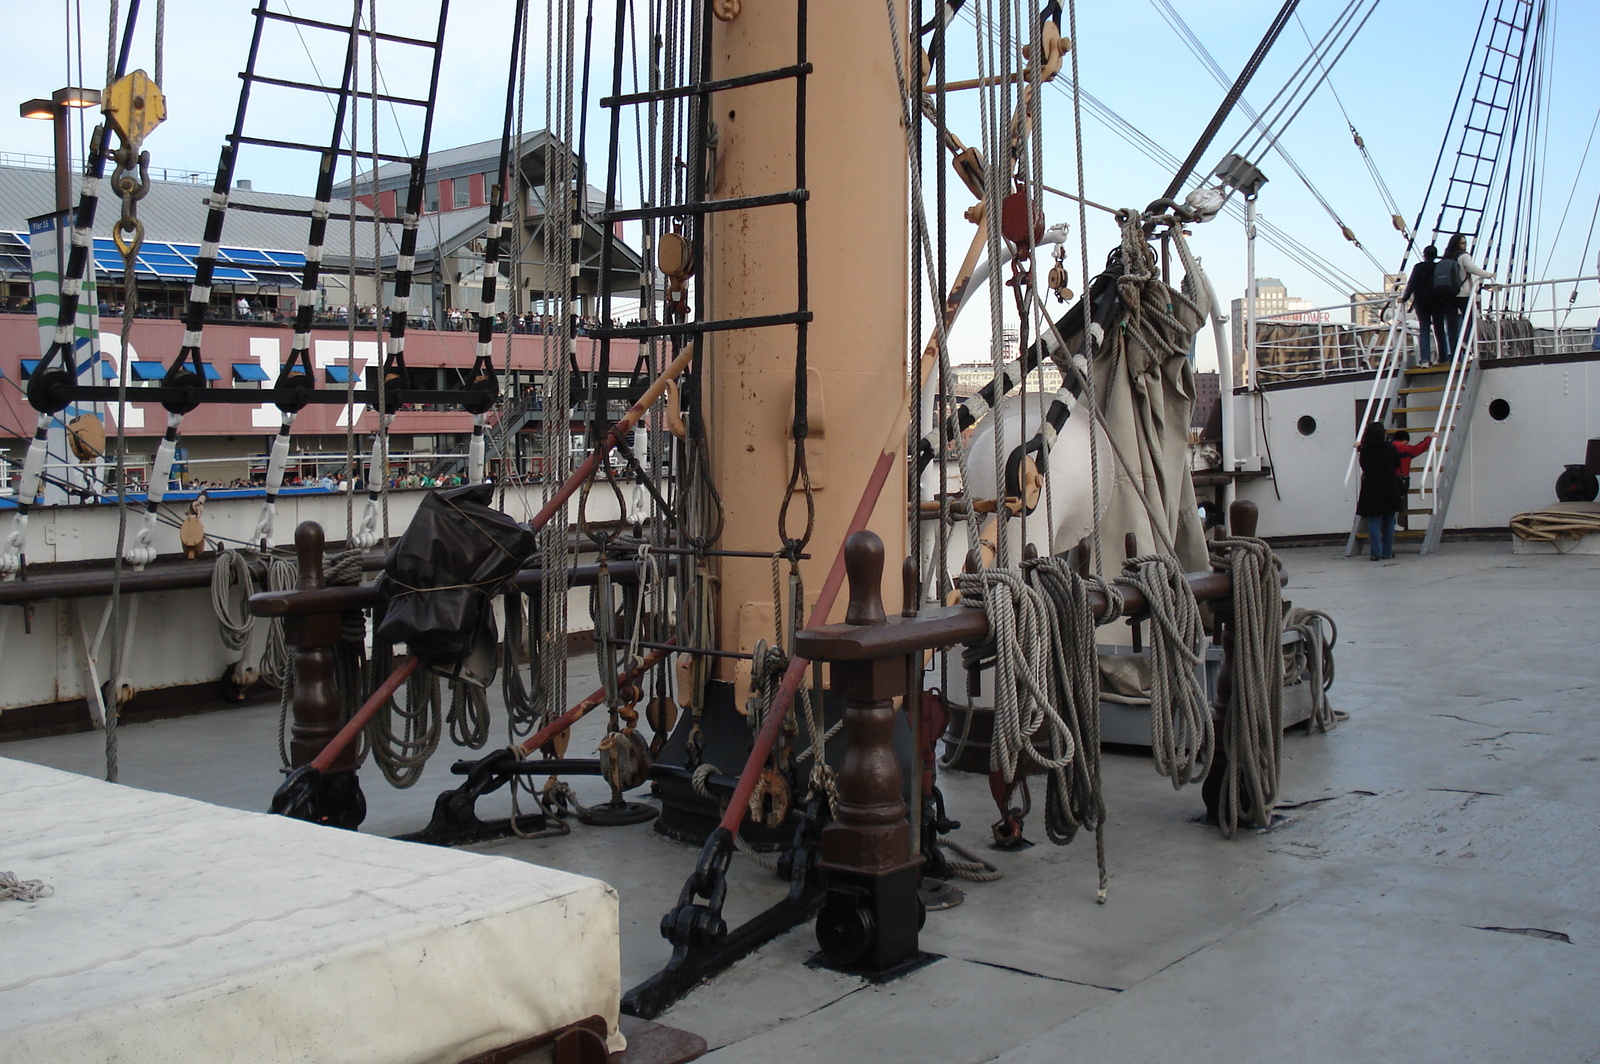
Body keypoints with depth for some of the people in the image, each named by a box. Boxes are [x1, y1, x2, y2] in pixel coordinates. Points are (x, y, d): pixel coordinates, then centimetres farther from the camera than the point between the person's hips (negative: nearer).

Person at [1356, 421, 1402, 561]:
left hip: (1371, 490, -1)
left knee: (1374, 521, 1)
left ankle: (1377, 552, -8)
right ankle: (1388, 552, 14)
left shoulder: (1365, 451, -4)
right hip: (1390, 490, 1)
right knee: (1389, 522, 10)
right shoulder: (1390, 448, -4)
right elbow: (1398, 464, 10)